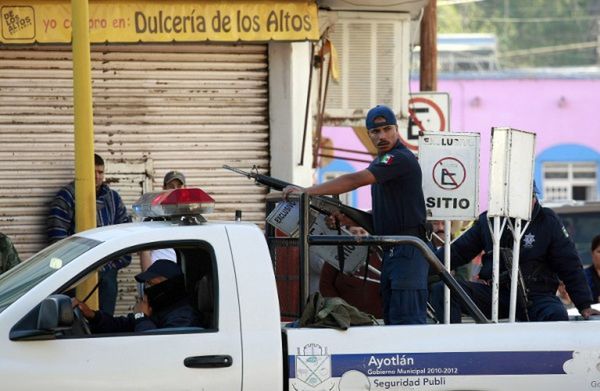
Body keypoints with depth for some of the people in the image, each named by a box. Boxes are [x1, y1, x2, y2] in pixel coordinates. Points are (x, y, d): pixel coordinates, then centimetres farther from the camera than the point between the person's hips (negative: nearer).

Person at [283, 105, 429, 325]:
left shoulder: (400, 159, -14)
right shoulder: (380, 162, 19)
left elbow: (354, 181, -22)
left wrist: (306, 191, -21)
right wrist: (347, 219, 10)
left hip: (407, 251, -10)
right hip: (391, 251, 10)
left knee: (407, 319, -13)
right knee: (392, 317, 12)